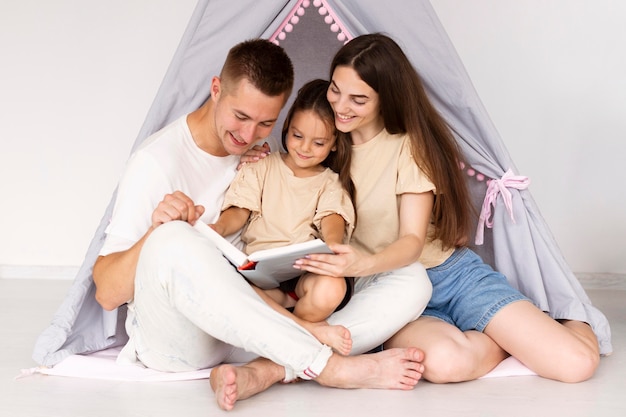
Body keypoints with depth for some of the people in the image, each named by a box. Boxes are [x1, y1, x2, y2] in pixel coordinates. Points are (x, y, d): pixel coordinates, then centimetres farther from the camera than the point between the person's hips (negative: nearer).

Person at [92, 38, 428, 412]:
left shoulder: (262, 156, 5)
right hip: (176, 337, -5)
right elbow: (107, 294, -12)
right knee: (172, 241, -41)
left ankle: (261, 373, -30)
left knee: (410, 285, -11)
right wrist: (156, 232, -31)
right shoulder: (158, 160, -12)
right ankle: (328, 366, -33)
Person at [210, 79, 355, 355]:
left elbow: (333, 219, -3)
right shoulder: (262, 168, 18)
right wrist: (220, 227, -16)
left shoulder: (330, 183, 16)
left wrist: (332, 243, -29)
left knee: (331, 289, -36)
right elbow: (240, 211, 9)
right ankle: (311, 329, -26)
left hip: (306, 271, 0)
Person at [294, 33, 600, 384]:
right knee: (444, 361, -35)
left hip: (454, 276, -1)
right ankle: (520, 339, -2)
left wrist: (363, 263, -35)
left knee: (577, 363, -18)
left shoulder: (410, 145, -6)